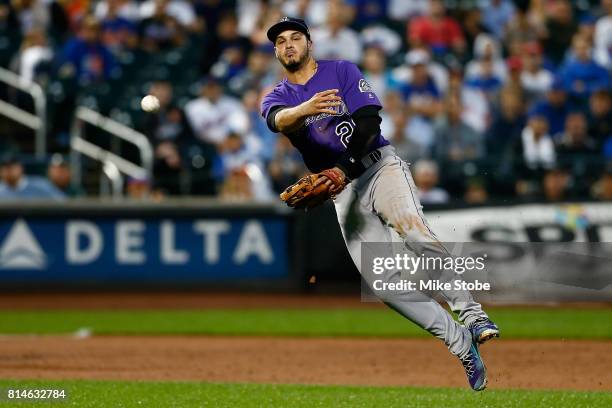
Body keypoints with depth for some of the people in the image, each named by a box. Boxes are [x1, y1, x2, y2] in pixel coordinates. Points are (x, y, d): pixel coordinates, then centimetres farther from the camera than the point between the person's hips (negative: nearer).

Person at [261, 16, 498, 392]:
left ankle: (473, 316, -35)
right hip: (344, 190, 3)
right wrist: (306, 109, -40)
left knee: (413, 230, -31)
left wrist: (344, 170, -22)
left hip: (378, 164, -3)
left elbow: (370, 121, -8)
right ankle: (462, 344, -6)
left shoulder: (342, 71, 6)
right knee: (381, 278, -10)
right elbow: (280, 120, -15)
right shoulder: (276, 98, 11)